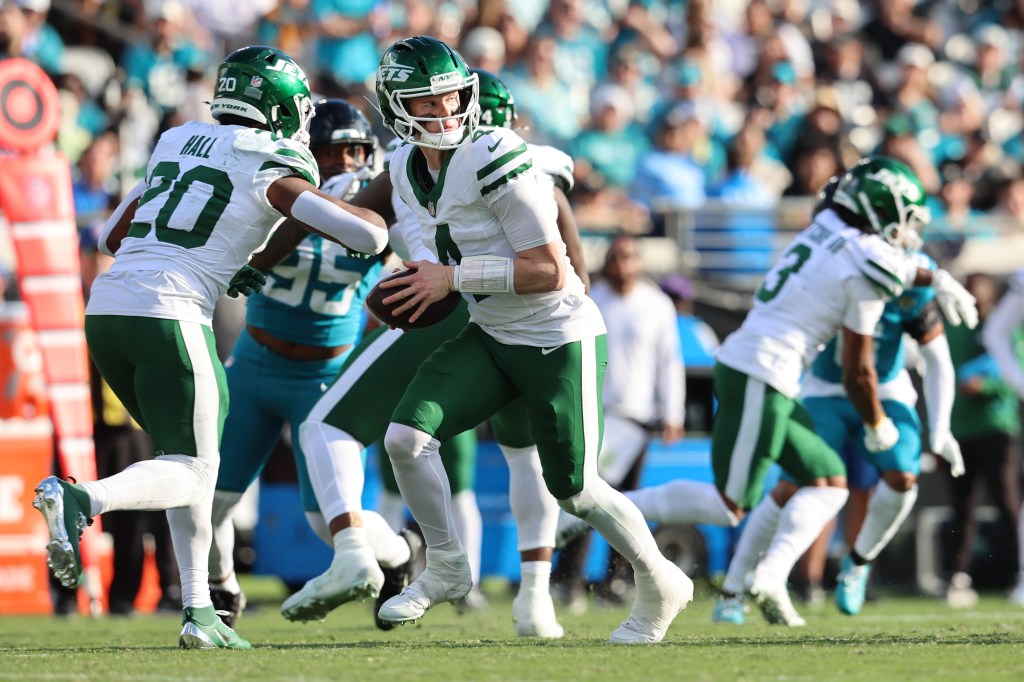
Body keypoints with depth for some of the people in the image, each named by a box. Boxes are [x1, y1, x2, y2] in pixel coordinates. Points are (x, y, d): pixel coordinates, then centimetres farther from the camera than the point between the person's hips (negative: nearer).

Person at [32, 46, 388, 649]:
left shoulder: (177, 145, 21)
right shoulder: (272, 168, 1)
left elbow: (112, 237, 30)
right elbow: (367, 236, -5)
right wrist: (375, 214, 19)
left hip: (106, 307, 7)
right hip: (168, 314, -7)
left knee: (193, 457, 19)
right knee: (188, 474, -4)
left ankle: (200, 609, 13)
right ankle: (81, 500, -31)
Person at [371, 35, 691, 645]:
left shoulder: (494, 161, -23)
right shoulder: (409, 171, 3)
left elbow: (549, 271, -24)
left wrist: (453, 279, -23)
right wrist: (426, 283, 1)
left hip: (558, 338, -7)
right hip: (490, 337, 7)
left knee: (574, 490, 2)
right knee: (406, 437, -11)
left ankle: (660, 586, 25)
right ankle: (447, 570, 8)